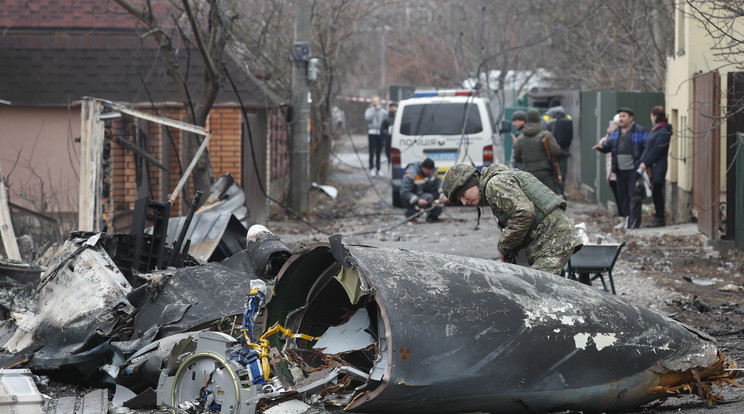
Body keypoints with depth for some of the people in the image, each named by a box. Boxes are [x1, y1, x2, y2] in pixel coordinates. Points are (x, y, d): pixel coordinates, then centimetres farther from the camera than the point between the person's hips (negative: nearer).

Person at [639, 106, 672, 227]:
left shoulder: (663, 131, -12)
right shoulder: (655, 130, 18)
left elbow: (657, 150, -17)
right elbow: (648, 148, 17)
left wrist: (646, 163, -16)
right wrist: (642, 161, 5)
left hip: (658, 166, -9)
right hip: (651, 167, 9)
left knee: (657, 192, -7)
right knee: (655, 193, 10)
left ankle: (660, 219, -4)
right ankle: (657, 217, 14)